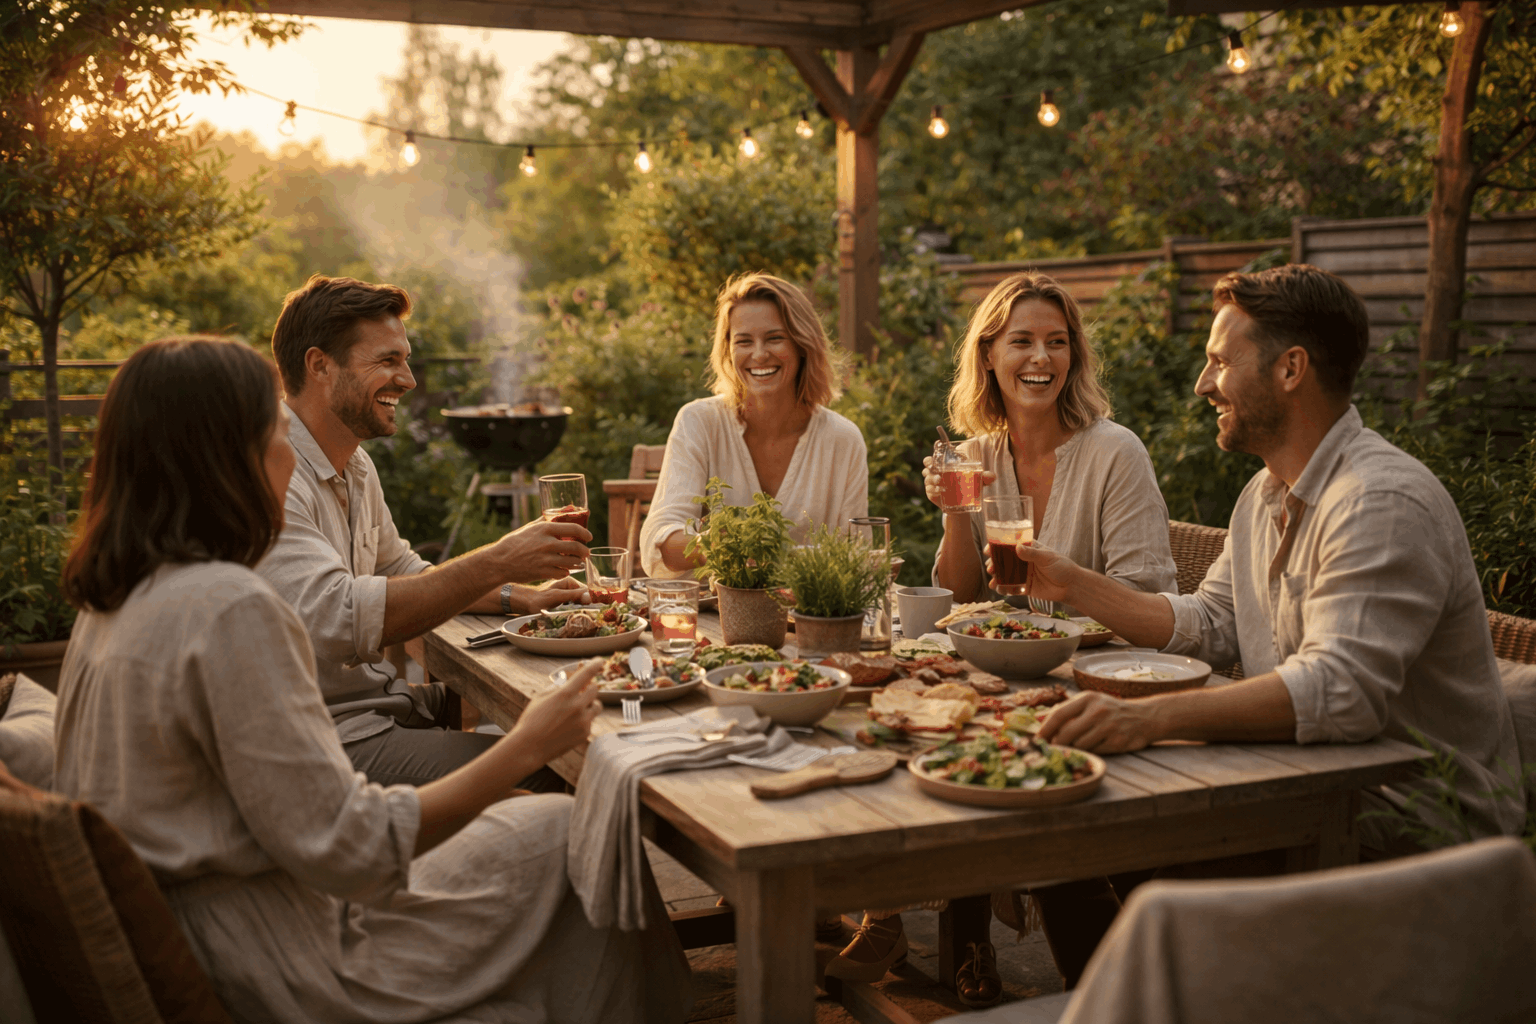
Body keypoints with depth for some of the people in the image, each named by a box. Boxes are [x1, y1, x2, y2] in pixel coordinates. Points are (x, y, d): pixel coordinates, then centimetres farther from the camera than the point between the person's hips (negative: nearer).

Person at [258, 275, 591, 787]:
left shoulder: (355, 465, 14)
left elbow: (400, 571, 26)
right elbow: (335, 620, -32)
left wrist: (516, 599, 10)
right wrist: (498, 562, -31)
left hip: (378, 698, 10)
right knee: (547, 776, -20)